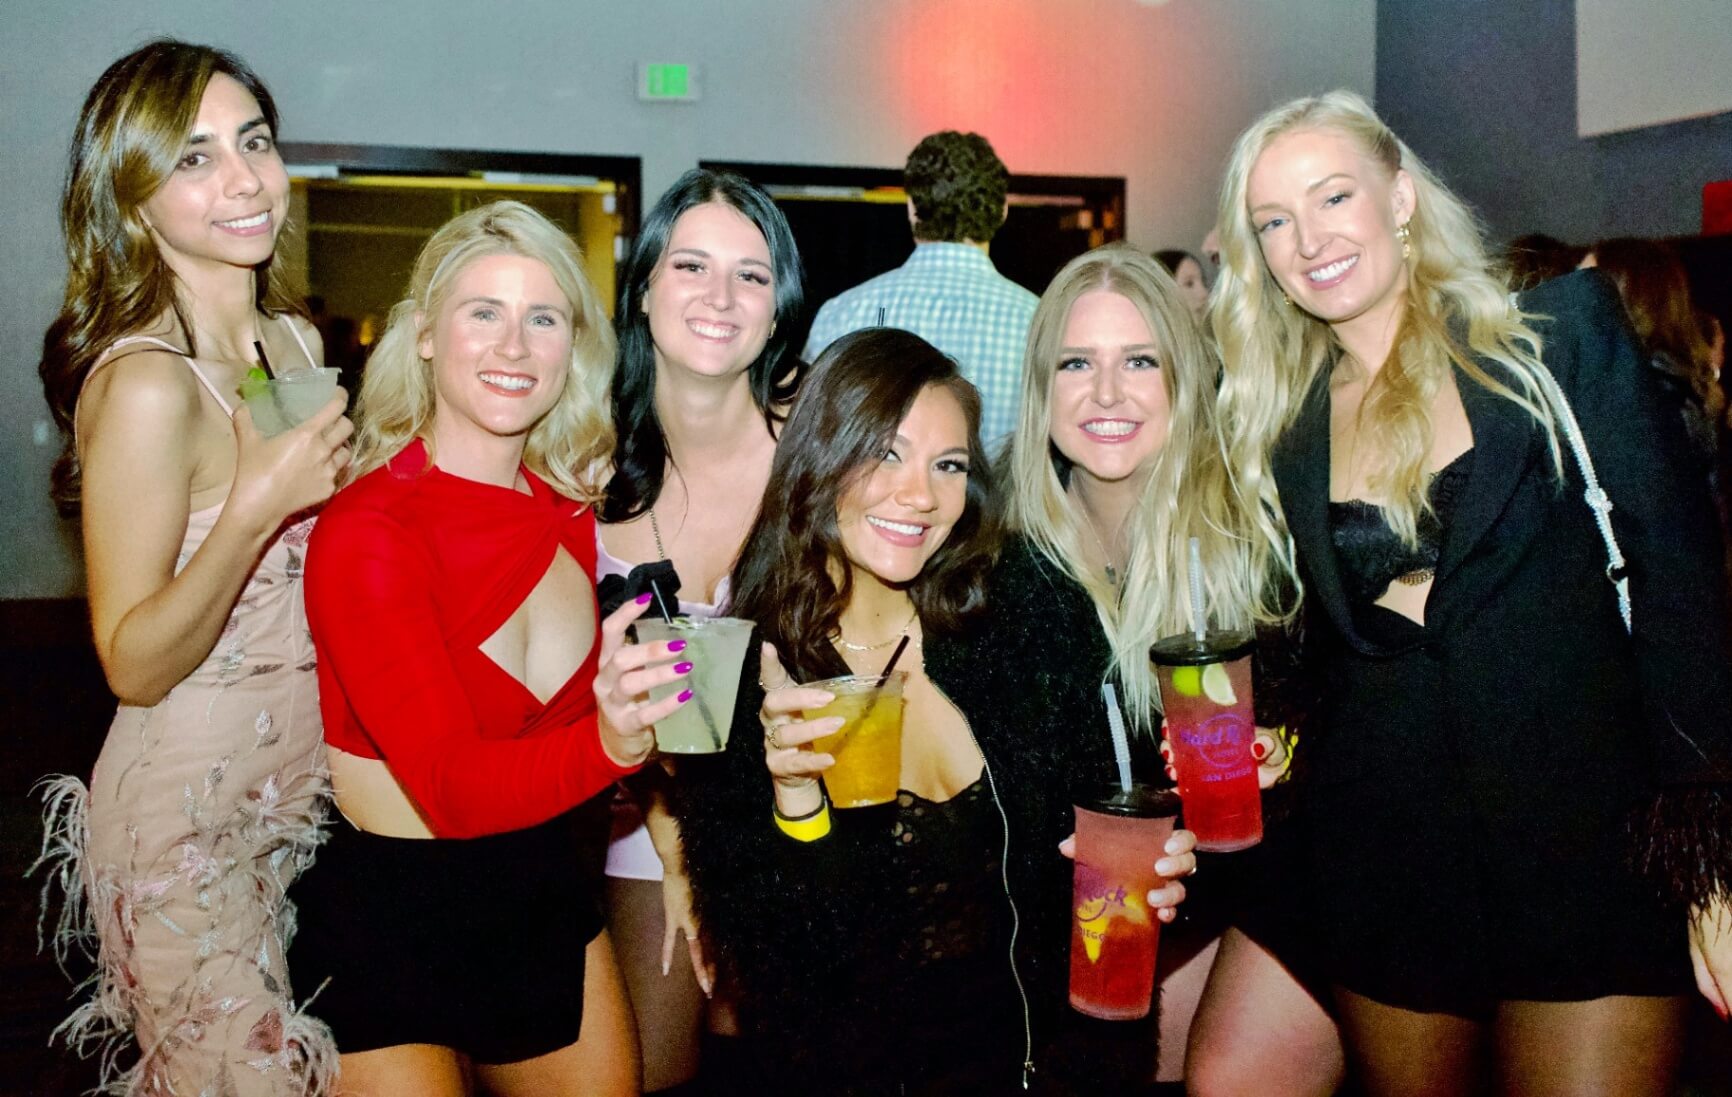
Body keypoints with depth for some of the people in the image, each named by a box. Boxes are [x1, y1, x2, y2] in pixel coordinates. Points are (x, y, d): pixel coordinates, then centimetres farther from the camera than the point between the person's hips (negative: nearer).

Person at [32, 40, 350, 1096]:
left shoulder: (296, 342, 3)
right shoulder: (145, 384, -22)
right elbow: (134, 665, -20)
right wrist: (256, 504, -30)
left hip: (301, 785, 7)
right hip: (190, 815, -7)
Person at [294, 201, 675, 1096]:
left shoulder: (574, 509, -3)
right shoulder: (365, 533, -20)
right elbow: (454, 789, -28)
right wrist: (608, 740, -44)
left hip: (548, 888, 6)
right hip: (391, 915, -5)